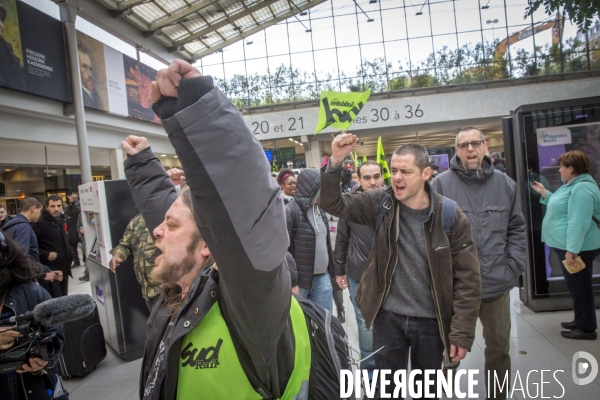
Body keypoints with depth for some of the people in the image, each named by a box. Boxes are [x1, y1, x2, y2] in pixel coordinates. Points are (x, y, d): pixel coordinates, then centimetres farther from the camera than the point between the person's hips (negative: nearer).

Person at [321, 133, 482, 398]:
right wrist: (335, 162, -28)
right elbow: (333, 203, -12)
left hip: (430, 321, 0)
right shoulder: (381, 204, -8)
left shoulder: (451, 216, -13)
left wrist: (461, 334, -10)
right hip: (388, 317, 1)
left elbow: (467, 280, -9)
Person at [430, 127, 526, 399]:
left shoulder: (505, 184, 4)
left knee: (499, 347, 20)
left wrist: (513, 267, 0)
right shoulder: (441, 184, -8)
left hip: (497, 284, 4)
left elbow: (516, 229, 9)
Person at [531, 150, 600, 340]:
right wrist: (544, 193, 19)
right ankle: (581, 321, 32)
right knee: (577, 286, 19)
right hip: (568, 245, 11)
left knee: (579, 287, 1)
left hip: (577, 248, -11)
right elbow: (561, 207, 26)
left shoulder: (582, 188, -22)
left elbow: (578, 223, -28)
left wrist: (571, 249, -30)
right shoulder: (573, 185, 13)